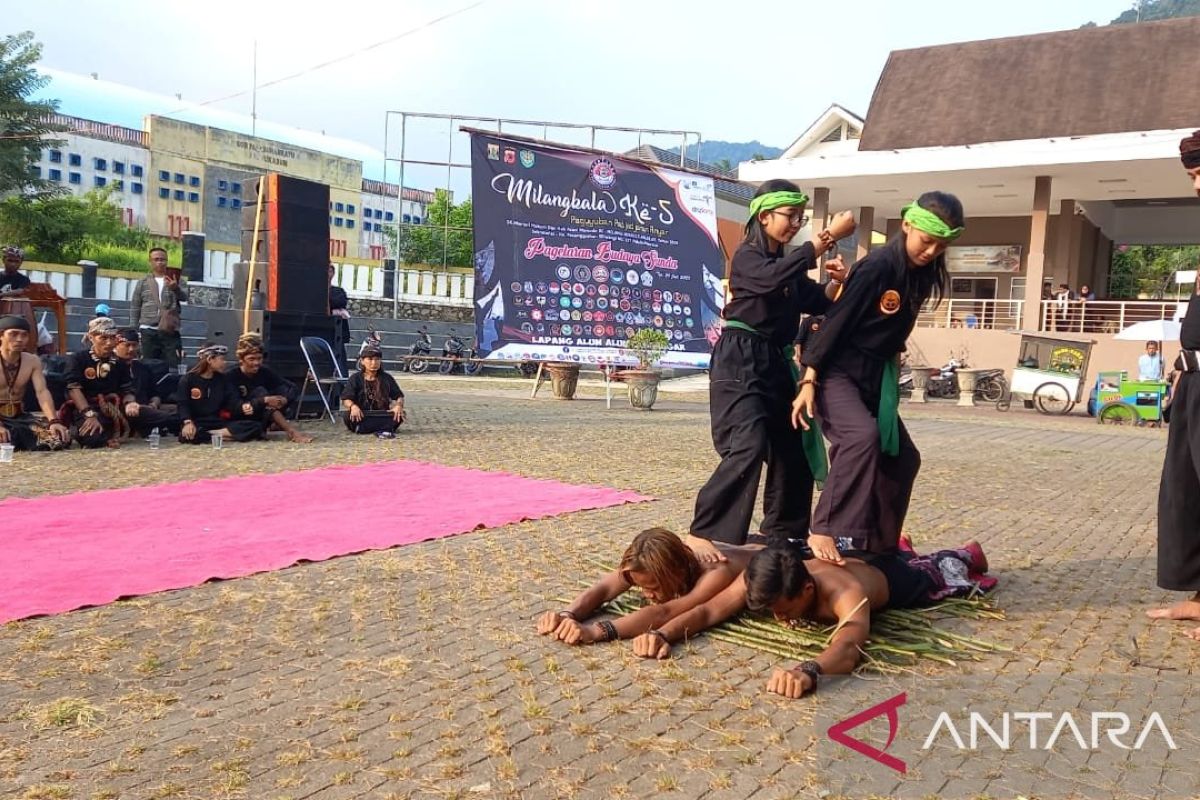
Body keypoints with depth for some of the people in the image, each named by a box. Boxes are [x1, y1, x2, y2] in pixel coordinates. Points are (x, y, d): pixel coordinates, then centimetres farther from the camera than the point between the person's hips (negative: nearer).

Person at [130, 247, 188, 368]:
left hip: (170, 331, -1)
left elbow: (185, 297, -9)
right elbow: (135, 308, 10)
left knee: (173, 366, -5)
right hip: (149, 331, 1)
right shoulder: (142, 283, 11)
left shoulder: (175, 280, 9)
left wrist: (176, 288, -31)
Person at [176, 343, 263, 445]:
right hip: (197, 423, -4)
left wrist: (242, 407, -22)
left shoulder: (223, 379, 11)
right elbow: (183, 405, -5)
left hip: (219, 422, 4)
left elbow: (233, 401, 2)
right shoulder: (187, 379, 1)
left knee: (256, 426, -20)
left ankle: (210, 434, -23)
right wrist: (188, 422, -24)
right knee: (186, 435, -42)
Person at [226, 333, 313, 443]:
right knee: (260, 392, -30)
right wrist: (264, 400, -36)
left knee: (285, 390, -13)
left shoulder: (265, 372, -5)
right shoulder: (231, 376, -17)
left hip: (261, 419, 5)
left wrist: (285, 399, -32)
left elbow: (293, 388, -10)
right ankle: (292, 432, -40)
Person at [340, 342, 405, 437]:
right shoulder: (355, 378, 2)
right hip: (361, 415, -2)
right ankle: (382, 427, -30)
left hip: (382, 414, 2)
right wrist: (353, 406, -32)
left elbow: (399, 396, 5)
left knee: (399, 414, -27)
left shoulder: (387, 378, 7)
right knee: (347, 415, -33)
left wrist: (399, 405, -20)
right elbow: (346, 399, -8)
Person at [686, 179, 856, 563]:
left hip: (775, 363, 9)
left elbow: (818, 304, 17)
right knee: (747, 449, -22)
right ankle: (700, 535, -20)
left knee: (793, 452, 11)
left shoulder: (786, 262, 18)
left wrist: (835, 281, -4)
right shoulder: (747, 256, -6)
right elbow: (775, 277, -28)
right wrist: (828, 237, -28)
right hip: (740, 362, -9)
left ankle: (782, 535, 26)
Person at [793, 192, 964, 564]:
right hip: (837, 372, -9)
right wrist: (809, 381, -21)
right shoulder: (878, 266, -19)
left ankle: (878, 544, 25)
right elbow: (836, 321, -20)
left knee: (903, 457, 12)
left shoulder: (923, 276, 5)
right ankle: (823, 531, -30)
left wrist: (891, 379, 13)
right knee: (863, 436, -33)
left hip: (874, 378, 9)